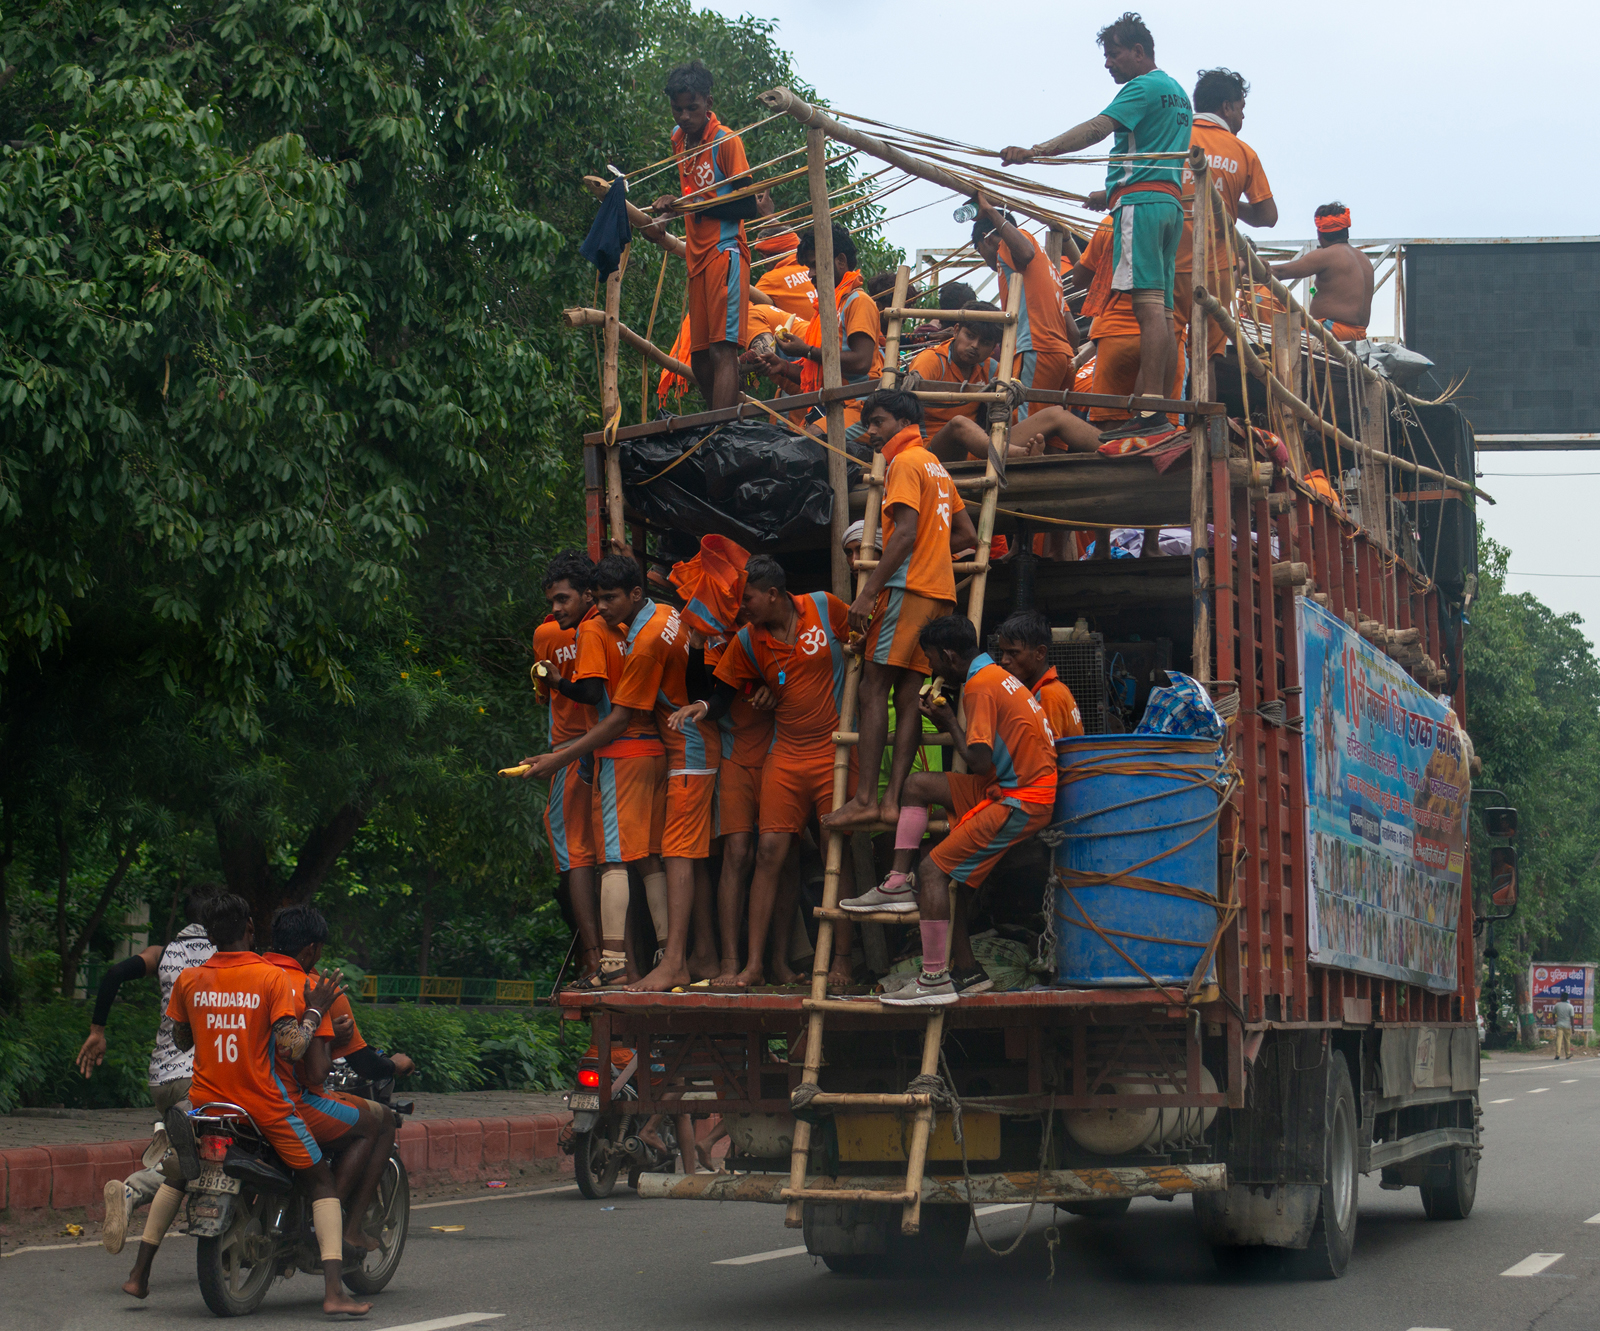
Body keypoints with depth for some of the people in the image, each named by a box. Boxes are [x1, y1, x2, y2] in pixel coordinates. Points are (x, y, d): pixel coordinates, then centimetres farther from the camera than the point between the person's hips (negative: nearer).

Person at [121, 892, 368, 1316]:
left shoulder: (188, 981, 1)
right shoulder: (271, 978, -11)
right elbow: (291, 1048, -17)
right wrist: (314, 1011, -4)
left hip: (207, 1101, 4)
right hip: (266, 1104, -4)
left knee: (179, 1173, 30)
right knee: (321, 1182, 7)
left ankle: (139, 1273, 27)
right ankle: (333, 1291, -8)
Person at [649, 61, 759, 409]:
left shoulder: (726, 141, -8)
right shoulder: (678, 138, 15)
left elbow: (748, 204, -13)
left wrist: (698, 206, -19)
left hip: (725, 251, -8)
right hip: (697, 256, 8)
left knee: (722, 348, -18)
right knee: (699, 358, 7)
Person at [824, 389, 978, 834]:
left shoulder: (905, 463, -5)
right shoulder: (936, 466, 23)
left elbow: (905, 532, -17)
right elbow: (967, 535, 25)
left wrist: (868, 592, -19)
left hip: (908, 588, -9)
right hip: (939, 592, 9)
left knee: (874, 689, -11)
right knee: (908, 696, 3)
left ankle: (865, 798, -17)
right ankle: (893, 798, -5)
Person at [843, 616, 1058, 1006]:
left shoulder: (980, 687, -16)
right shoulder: (996, 676, 15)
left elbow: (979, 763, -21)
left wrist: (949, 721, -5)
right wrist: (947, 718, 9)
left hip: (1021, 802, -10)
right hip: (1008, 787, 10)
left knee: (933, 870, -11)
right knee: (919, 785, 14)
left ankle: (935, 981, -11)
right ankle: (898, 885, 9)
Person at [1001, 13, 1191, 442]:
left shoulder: (1144, 86, -5)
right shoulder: (1177, 92, 25)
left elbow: (1096, 129, -17)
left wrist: (1034, 152, -23)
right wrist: (1112, 193, 32)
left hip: (1141, 201, -10)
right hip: (1170, 201, 10)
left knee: (1149, 305, -17)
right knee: (1162, 311, 6)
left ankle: (1150, 411, -26)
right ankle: (1161, 409, 4)